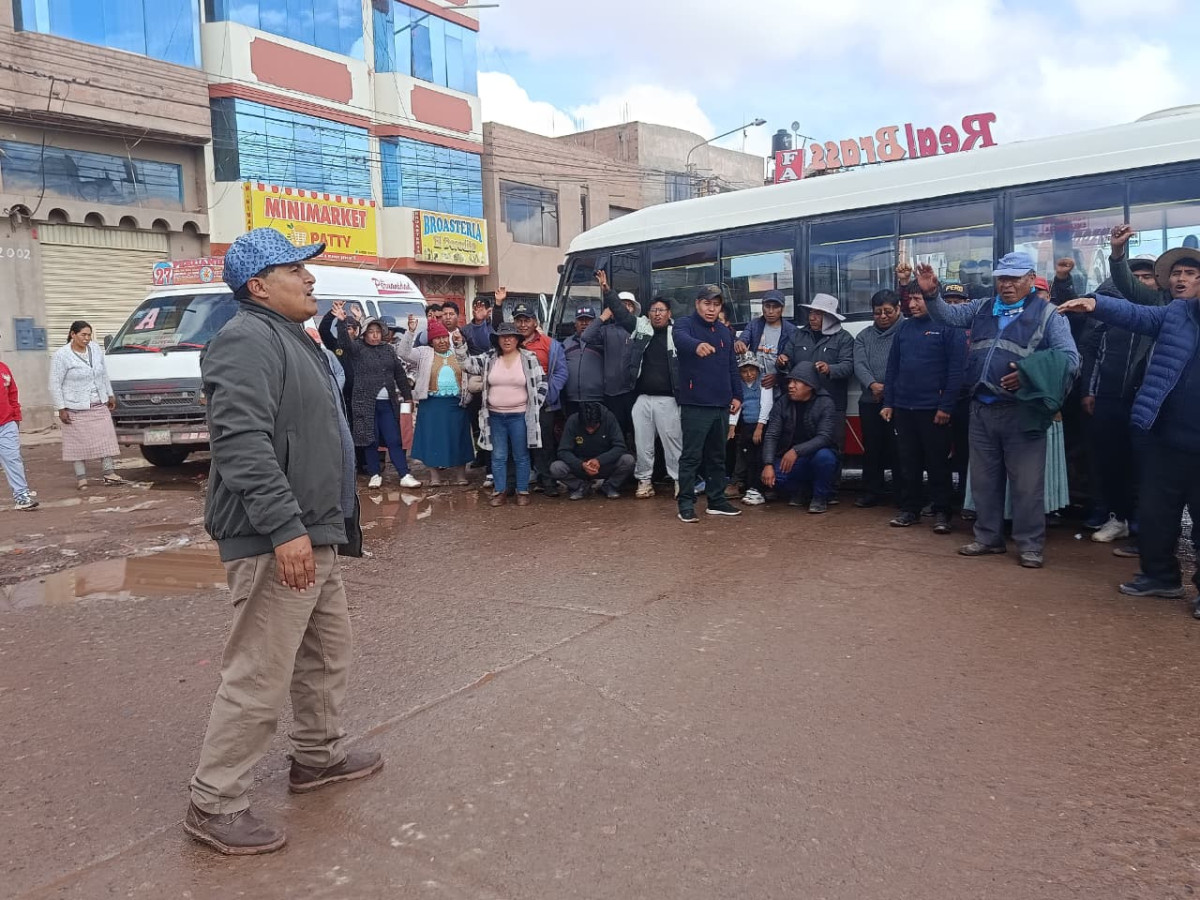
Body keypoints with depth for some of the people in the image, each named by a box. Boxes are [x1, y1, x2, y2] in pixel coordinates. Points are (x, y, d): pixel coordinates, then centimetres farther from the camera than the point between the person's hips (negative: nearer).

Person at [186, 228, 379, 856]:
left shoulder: (287, 336, 19)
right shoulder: (248, 340, -15)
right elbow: (243, 444, -26)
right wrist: (285, 529, -29)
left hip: (312, 535, 11)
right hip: (274, 543, -11)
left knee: (326, 652, 21)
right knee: (259, 677, -3)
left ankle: (319, 755, 37)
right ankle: (213, 804, 11)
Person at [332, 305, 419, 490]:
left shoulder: (388, 349, 11)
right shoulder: (357, 349, 1)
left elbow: (400, 373, 15)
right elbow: (344, 342, -20)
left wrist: (407, 395, 14)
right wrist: (341, 321, -36)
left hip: (388, 403, 2)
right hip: (366, 403, -2)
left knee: (394, 440, 2)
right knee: (370, 440, 3)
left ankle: (405, 476, 0)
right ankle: (375, 475, 16)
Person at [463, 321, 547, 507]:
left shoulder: (529, 358, -3)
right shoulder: (489, 358, 4)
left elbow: (541, 383, 0)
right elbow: (469, 365, -1)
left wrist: (534, 406, -3)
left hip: (520, 416, -2)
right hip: (495, 416, 2)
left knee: (521, 456, 6)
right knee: (498, 456, 8)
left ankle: (522, 491, 15)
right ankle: (500, 491, 17)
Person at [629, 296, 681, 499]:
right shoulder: (640, 328, 10)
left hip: (667, 398, -3)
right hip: (642, 397, 3)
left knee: (673, 439, -1)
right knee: (642, 440, 7)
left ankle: (679, 480, 6)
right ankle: (644, 480, 16)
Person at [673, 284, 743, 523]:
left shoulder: (725, 331, 16)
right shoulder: (685, 325, -4)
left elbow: (732, 366, 20)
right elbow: (682, 339, -29)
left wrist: (737, 395, 12)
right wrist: (697, 345, -51)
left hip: (721, 404, 6)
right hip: (695, 404, -6)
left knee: (718, 456, 14)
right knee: (691, 456, -5)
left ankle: (717, 500, 23)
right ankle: (686, 503, 1)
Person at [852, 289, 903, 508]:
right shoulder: (864, 336, 14)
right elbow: (859, 365, 0)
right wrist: (872, 385, -17)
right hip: (870, 401, 4)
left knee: (898, 448, -1)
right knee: (872, 448, 9)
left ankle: (903, 494, 9)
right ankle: (872, 492, 18)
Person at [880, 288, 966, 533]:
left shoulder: (948, 327, -5)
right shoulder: (903, 327, 11)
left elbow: (956, 370, -10)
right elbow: (892, 367, 13)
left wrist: (946, 406, -14)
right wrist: (888, 403, 7)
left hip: (934, 409, -5)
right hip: (903, 408, 5)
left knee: (938, 463, 3)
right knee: (908, 462, 11)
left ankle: (941, 512, 13)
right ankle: (909, 509, 21)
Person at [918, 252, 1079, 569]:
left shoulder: (1047, 313, -2)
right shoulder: (982, 307, 13)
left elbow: (1069, 357, -7)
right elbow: (948, 315, 14)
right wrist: (931, 293, -6)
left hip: (1021, 410, -5)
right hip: (981, 408, 5)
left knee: (1026, 482, 0)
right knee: (983, 478, 13)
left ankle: (1030, 545, 11)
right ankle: (988, 537, 25)